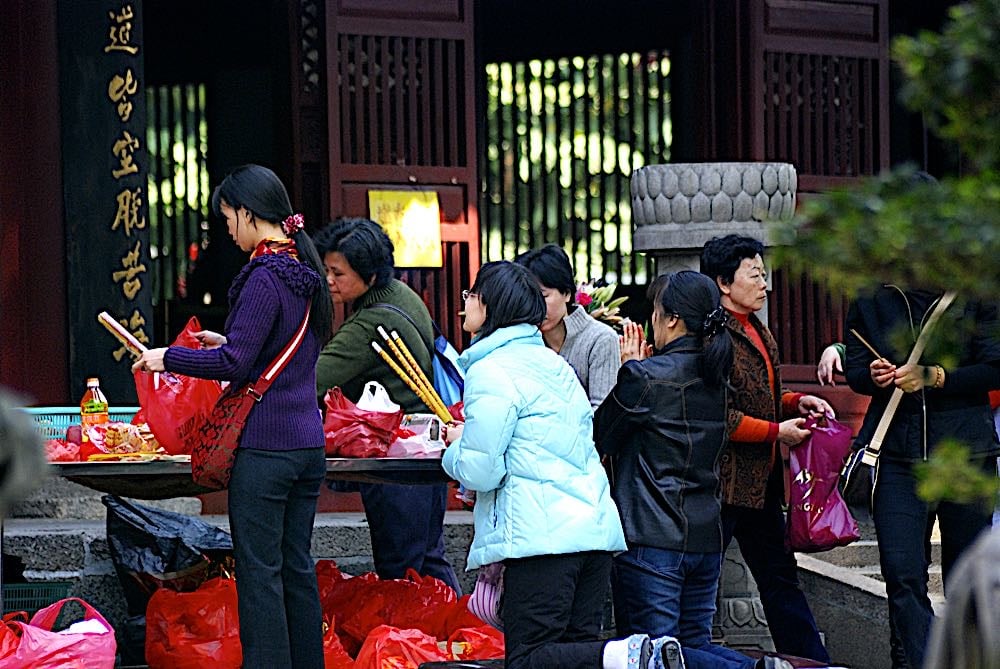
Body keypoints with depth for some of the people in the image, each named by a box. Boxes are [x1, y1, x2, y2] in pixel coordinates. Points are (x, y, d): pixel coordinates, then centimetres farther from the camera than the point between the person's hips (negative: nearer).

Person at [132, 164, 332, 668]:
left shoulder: (265, 277, -15)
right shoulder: (305, 272, 11)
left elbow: (235, 364, -18)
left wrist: (168, 358, -6)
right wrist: (229, 342, 27)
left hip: (264, 446, -9)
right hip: (307, 442, 9)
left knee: (259, 571, -3)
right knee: (296, 566, 13)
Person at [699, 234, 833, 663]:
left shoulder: (759, 333, 17)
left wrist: (796, 403, 9)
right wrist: (776, 431, -16)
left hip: (761, 482, 10)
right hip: (721, 480, -10)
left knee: (780, 576, 14)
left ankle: (811, 661, 19)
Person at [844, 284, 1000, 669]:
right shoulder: (872, 299, 7)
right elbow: (854, 370, 12)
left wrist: (934, 377, -17)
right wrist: (874, 376, -12)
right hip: (896, 453, 1)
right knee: (902, 574, -10)